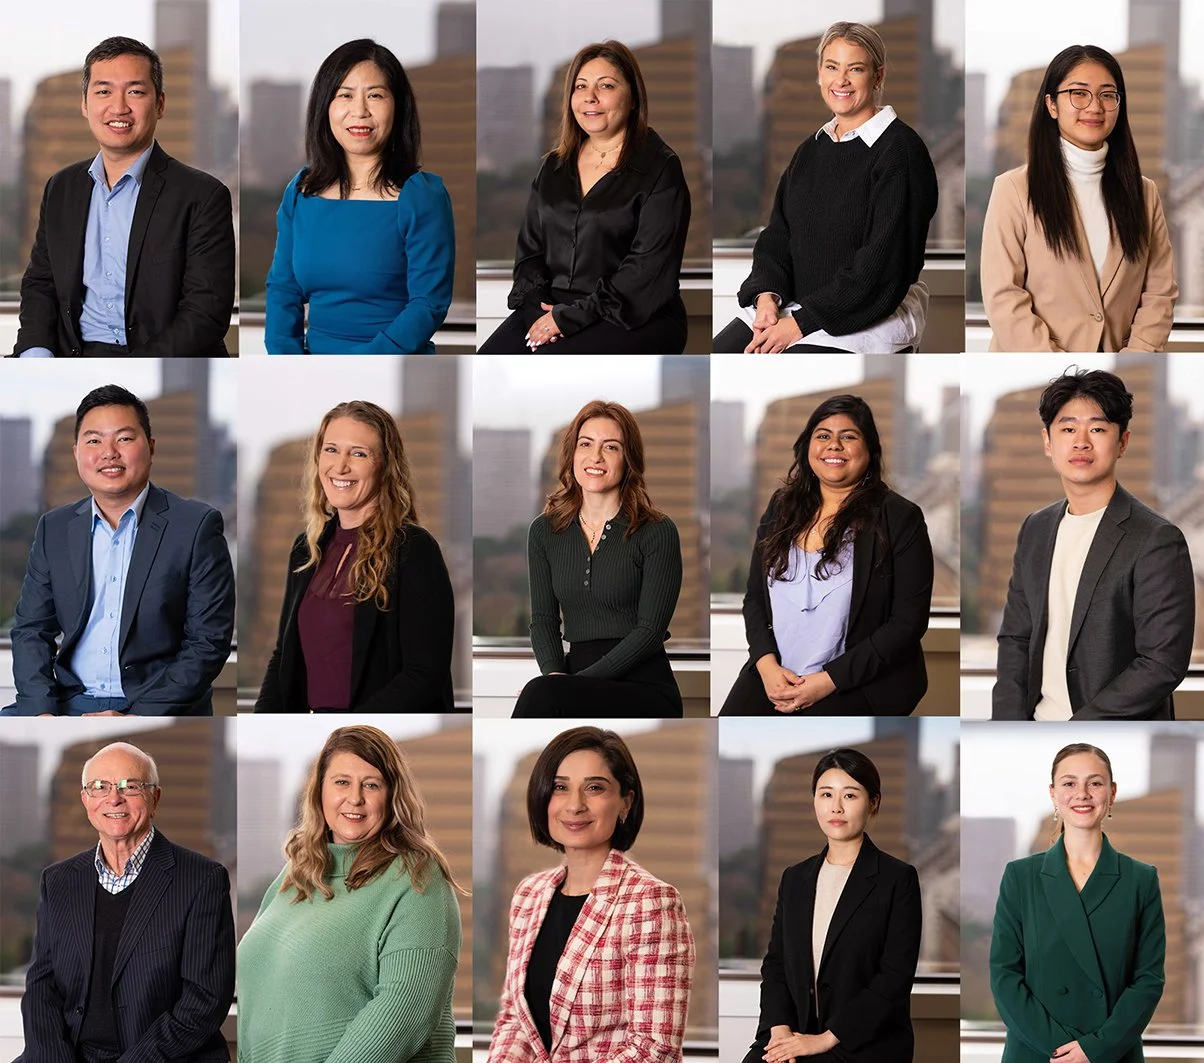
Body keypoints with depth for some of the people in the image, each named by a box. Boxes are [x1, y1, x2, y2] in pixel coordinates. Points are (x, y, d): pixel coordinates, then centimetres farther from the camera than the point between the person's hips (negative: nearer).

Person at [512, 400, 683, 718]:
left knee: (542, 694, -33)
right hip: (580, 676, 3)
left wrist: (578, 681, -16)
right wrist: (555, 674, -13)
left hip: (644, 687, -3)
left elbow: (650, 630, -7)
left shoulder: (657, 533, -1)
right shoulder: (545, 532, 14)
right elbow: (543, 620, 10)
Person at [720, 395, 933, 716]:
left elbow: (908, 622, -8)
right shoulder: (781, 506, 11)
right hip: (774, 674, 4)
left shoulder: (900, 518, -4)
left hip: (859, 682, -4)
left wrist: (828, 681, -14)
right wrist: (767, 665, -7)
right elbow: (754, 597, 13)